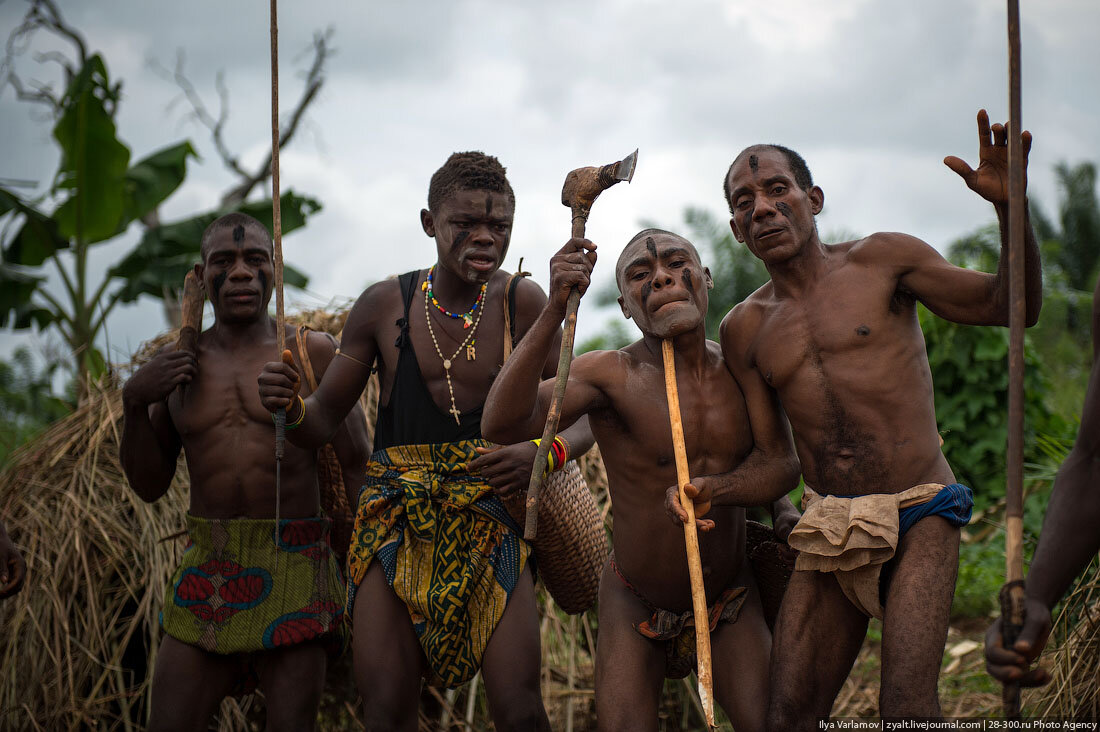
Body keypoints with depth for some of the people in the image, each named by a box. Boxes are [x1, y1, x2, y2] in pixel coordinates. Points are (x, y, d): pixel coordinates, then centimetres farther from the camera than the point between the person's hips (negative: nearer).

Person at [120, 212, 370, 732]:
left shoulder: (311, 353, 1)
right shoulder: (179, 364, 9)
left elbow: (357, 466, 0)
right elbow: (149, 485, 11)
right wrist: (134, 401, -5)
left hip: (294, 571, -3)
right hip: (207, 568, 3)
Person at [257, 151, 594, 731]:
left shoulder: (523, 304, -1)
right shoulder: (385, 305, 1)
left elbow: (584, 419, 2)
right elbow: (323, 419, 9)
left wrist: (540, 454, -20)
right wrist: (288, 406, -15)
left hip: (490, 519, -1)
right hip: (395, 523, 1)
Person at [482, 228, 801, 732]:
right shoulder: (611, 374, -19)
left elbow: (781, 464, -11)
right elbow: (502, 422, -34)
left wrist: (711, 489, -32)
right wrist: (553, 312, -46)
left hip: (732, 603, 3)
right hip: (635, 606, -2)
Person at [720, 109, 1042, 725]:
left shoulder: (883, 260, 2)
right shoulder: (745, 328, 11)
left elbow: (1011, 305, 3)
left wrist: (1009, 207, -13)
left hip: (918, 517, -4)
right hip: (827, 531, 4)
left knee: (907, 707, -21)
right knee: (789, 716, 2)